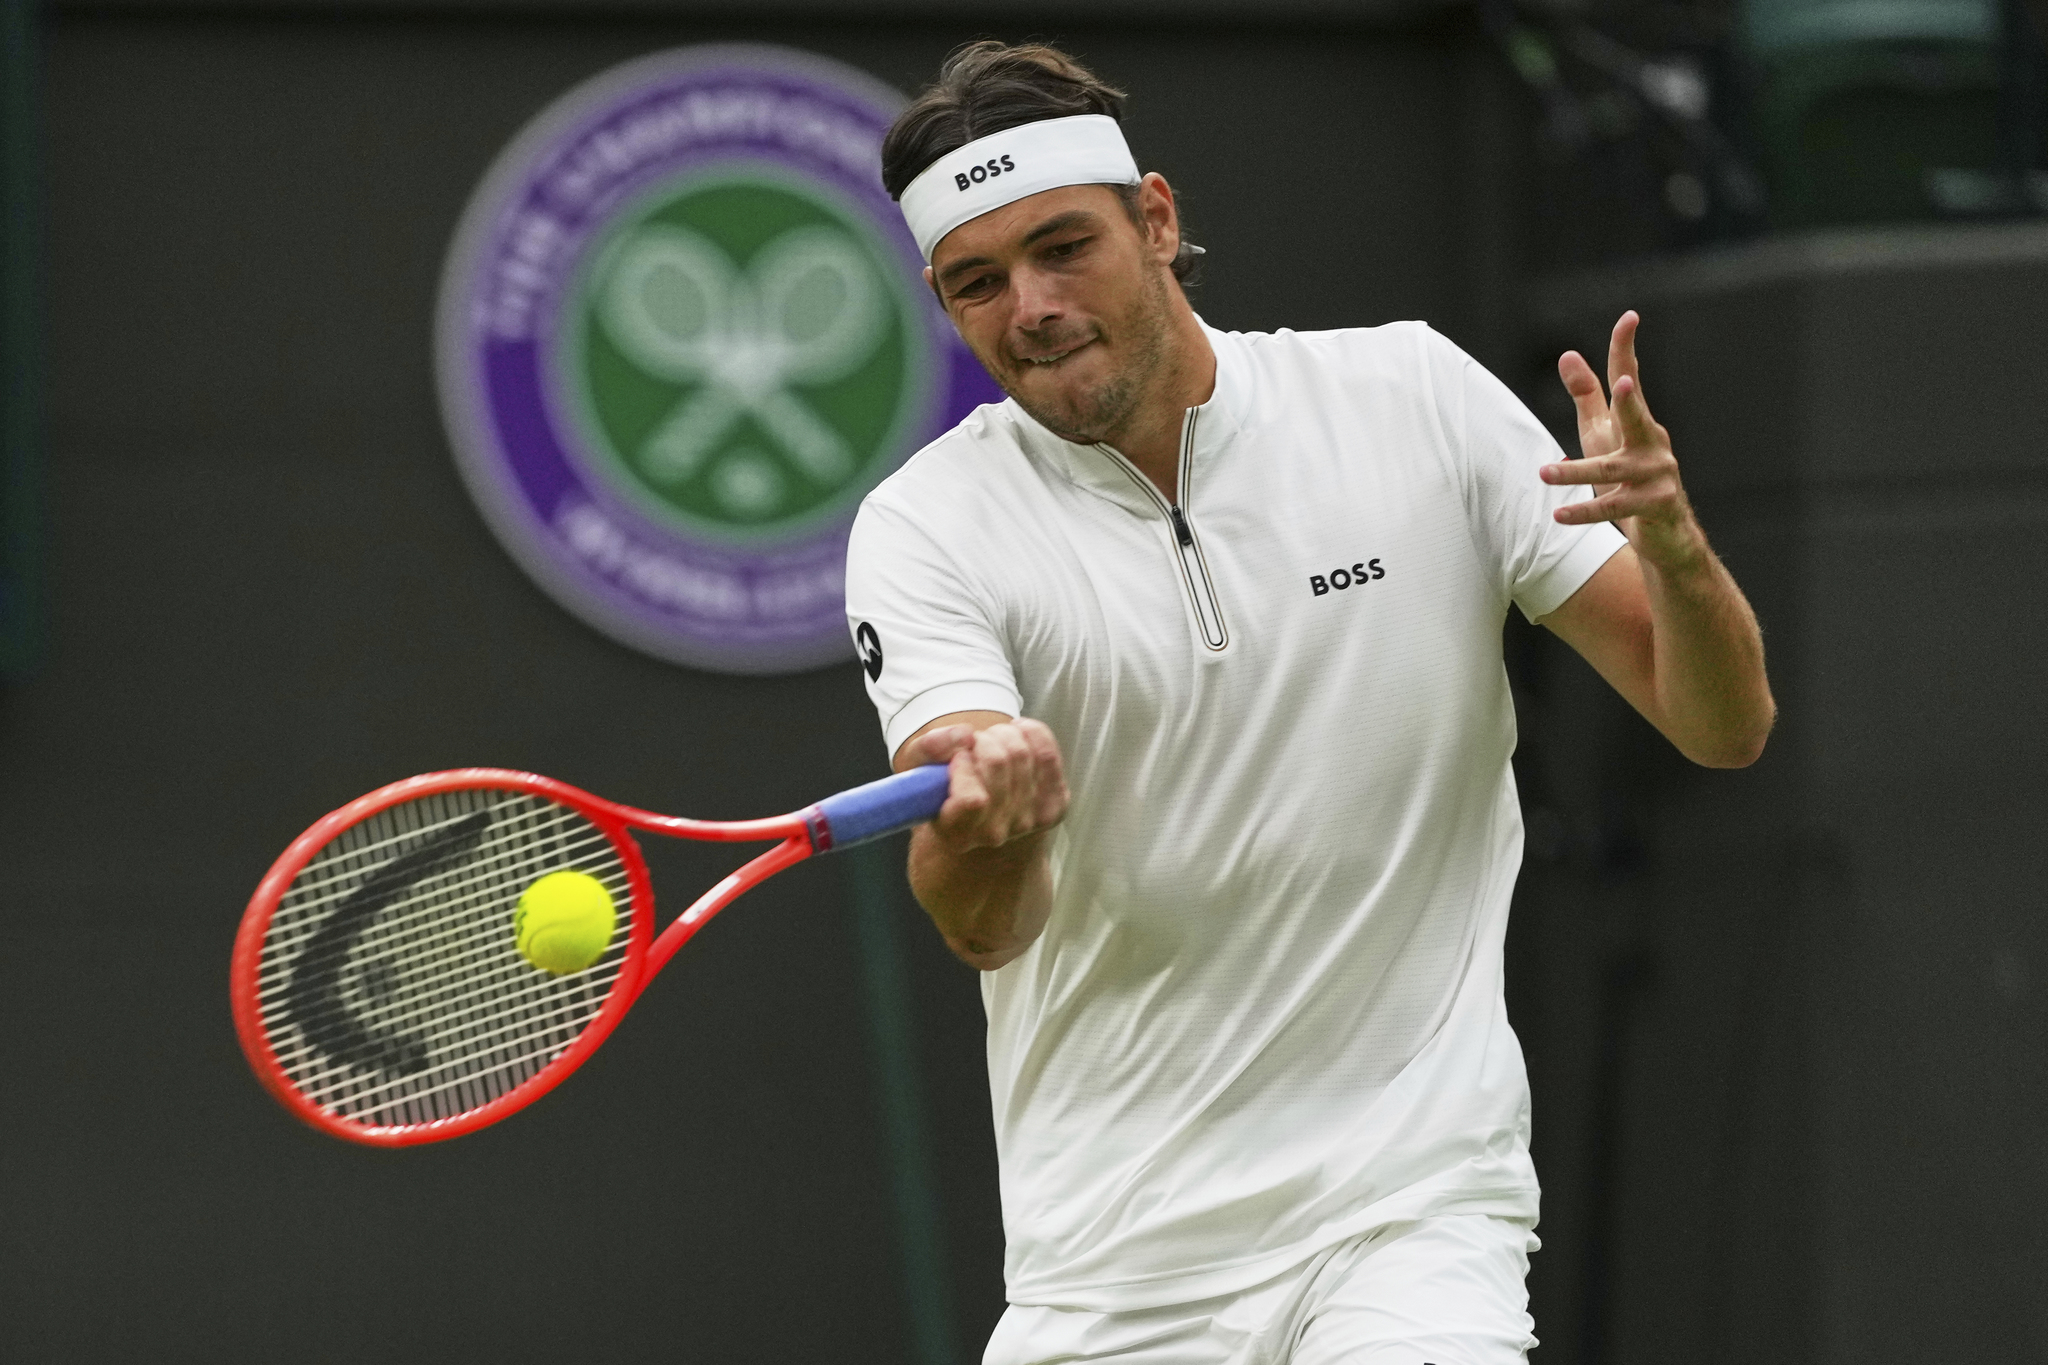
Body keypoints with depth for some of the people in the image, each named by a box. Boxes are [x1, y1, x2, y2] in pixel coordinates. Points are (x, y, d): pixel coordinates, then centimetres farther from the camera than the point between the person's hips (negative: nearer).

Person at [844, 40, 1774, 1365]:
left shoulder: (1411, 396, -1)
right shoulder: (927, 530, -5)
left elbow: (1724, 727, 0)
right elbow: (988, 928, -19)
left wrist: (1674, 549, -20)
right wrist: (984, 824, -42)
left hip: (1410, 1194, -1)